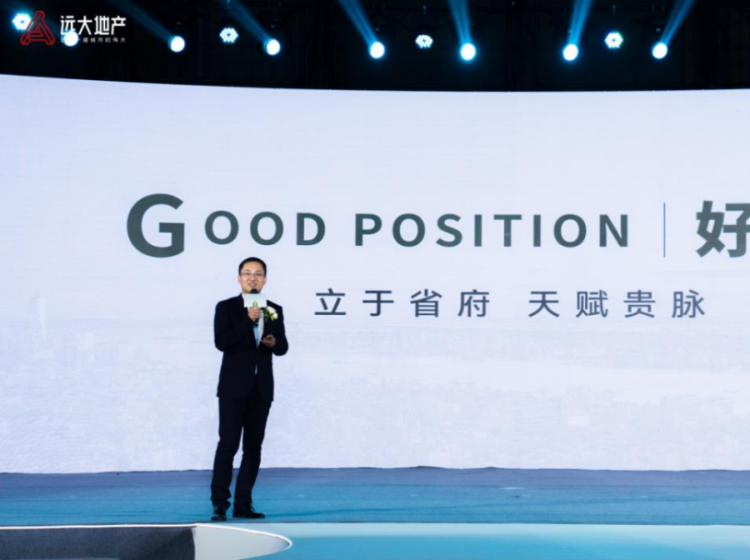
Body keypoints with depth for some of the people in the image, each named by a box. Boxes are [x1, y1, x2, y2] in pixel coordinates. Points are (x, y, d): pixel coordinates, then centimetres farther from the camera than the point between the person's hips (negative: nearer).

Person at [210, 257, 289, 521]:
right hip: (234, 387, -4)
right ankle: (219, 504, -6)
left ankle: (243, 504, 12)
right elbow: (221, 342, -16)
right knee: (228, 444, -10)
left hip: (261, 388, 4)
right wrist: (249, 319, -23)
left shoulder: (274, 310, 9)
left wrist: (274, 343, -13)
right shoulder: (226, 307, -2)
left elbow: (283, 347, 10)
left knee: (253, 447, 7)